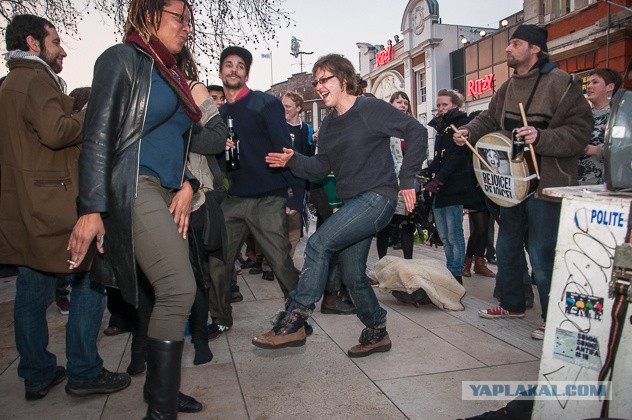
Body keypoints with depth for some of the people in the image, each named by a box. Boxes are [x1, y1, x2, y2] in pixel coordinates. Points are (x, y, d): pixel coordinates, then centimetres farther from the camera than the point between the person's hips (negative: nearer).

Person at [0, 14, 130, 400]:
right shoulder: (36, 81, -8)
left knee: (33, 292, 12)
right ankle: (84, 372, 4)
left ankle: (37, 375, 22)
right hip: (50, 205, -10)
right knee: (91, 278, -2)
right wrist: (89, 114, -7)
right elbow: (56, 131, -23)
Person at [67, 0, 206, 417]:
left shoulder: (172, 74, 21)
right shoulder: (123, 59, -2)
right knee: (180, 289, -16)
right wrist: (91, 209, -19)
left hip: (168, 193, 9)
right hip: (134, 188, -8)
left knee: (172, 293, 9)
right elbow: (98, 136, -11)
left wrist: (186, 185, 5)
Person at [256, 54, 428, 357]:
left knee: (319, 243, -22)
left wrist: (407, 178, -12)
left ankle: (293, 322, -14)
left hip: (377, 198, -9)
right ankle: (377, 333, 29)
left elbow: (416, 131, -9)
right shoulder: (329, 125, 15)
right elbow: (321, 167, 12)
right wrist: (293, 161, -6)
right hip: (352, 204, 9)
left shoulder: (371, 109, -7)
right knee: (353, 276, 9)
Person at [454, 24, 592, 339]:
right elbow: (490, 118, 20)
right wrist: (469, 131, 2)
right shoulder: (510, 86, 11)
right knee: (507, 248, 17)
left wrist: (541, 137, -29)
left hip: (546, 184, -8)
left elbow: (580, 132, -16)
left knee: (542, 257, -4)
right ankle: (512, 304, 36)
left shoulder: (560, 83, -12)